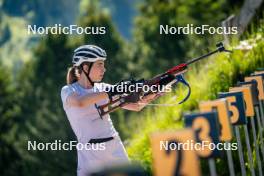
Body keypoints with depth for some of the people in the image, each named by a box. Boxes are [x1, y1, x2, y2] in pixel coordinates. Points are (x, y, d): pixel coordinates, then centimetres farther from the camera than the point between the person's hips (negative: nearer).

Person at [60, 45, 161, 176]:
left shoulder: (103, 88, 12)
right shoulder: (68, 91, -1)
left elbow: (136, 106, 8)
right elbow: (80, 102, -26)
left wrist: (150, 96, -11)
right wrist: (109, 93, -24)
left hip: (116, 149, 5)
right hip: (90, 154, -5)